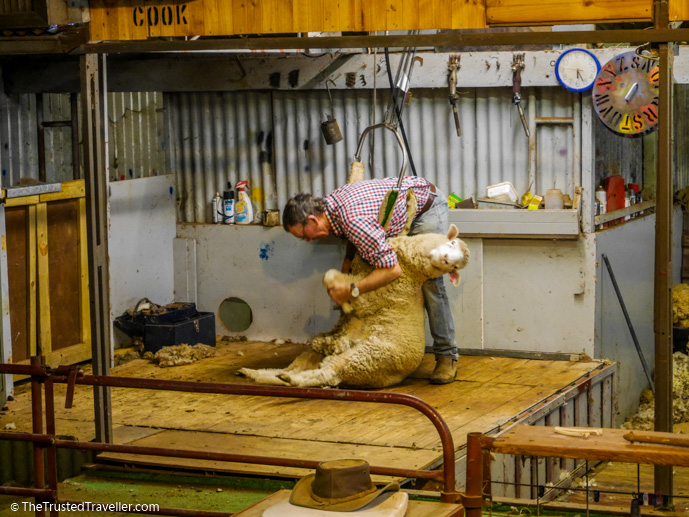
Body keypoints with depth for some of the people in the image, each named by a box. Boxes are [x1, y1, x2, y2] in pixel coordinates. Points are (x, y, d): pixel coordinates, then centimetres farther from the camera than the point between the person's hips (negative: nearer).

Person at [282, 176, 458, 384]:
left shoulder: (354, 221, -39)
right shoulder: (330, 201, -11)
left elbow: (393, 269, -41)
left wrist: (351, 291, -36)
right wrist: (347, 263, -5)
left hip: (428, 206, -9)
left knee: (429, 283, -15)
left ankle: (446, 354, -9)